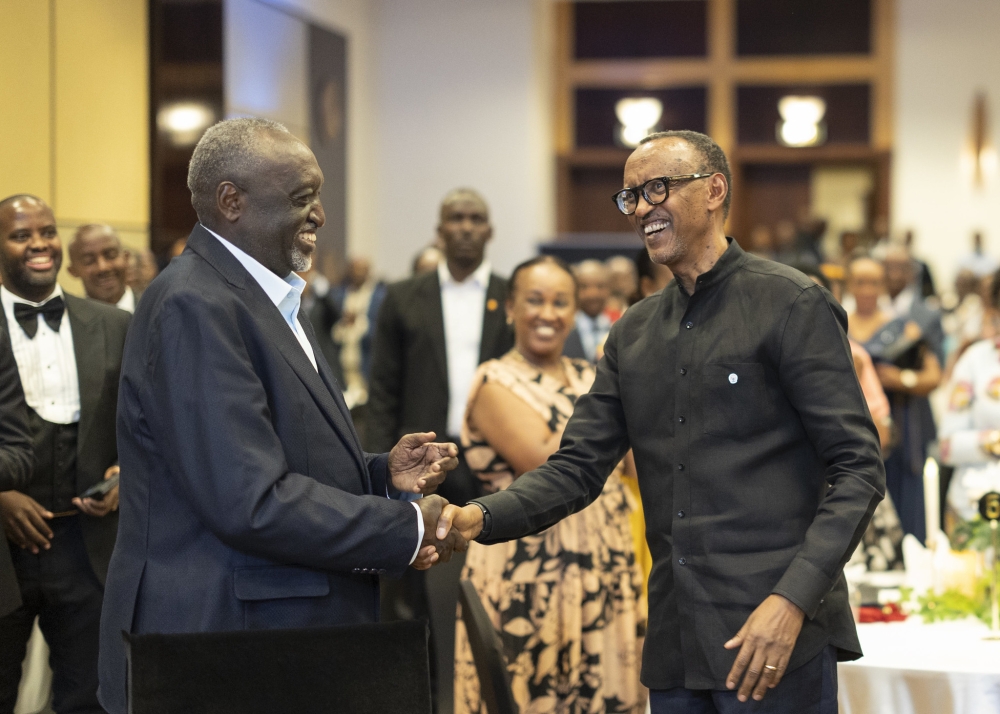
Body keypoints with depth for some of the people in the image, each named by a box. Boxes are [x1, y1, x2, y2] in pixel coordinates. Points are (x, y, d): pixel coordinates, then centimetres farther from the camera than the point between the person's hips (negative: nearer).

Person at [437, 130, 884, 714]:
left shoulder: (791, 304, -4)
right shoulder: (634, 334, 15)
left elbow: (858, 469, -9)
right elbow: (578, 468, 10)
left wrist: (792, 600, -19)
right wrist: (481, 518, -9)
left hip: (778, 641, -6)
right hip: (676, 647, 6)